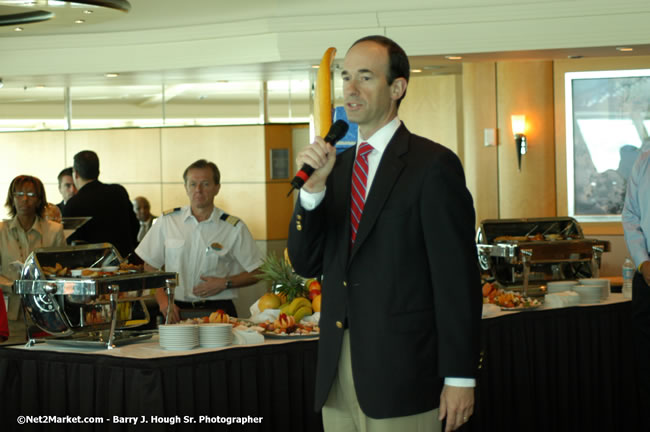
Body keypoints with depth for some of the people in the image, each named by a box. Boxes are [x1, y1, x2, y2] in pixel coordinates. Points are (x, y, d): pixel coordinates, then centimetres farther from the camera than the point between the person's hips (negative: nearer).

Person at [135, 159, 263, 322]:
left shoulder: (234, 227, 3)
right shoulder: (167, 221, 8)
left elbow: (256, 272, 7)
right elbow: (150, 267, 13)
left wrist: (225, 283, -6)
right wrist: (162, 300, 0)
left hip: (218, 310, -1)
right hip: (178, 310, 1)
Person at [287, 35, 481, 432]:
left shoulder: (433, 165, -8)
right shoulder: (337, 166, 12)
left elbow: (458, 278, -10)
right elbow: (307, 265, 7)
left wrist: (460, 378, -12)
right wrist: (313, 187, -9)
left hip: (400, 375, -6)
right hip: (337, 372, 6)